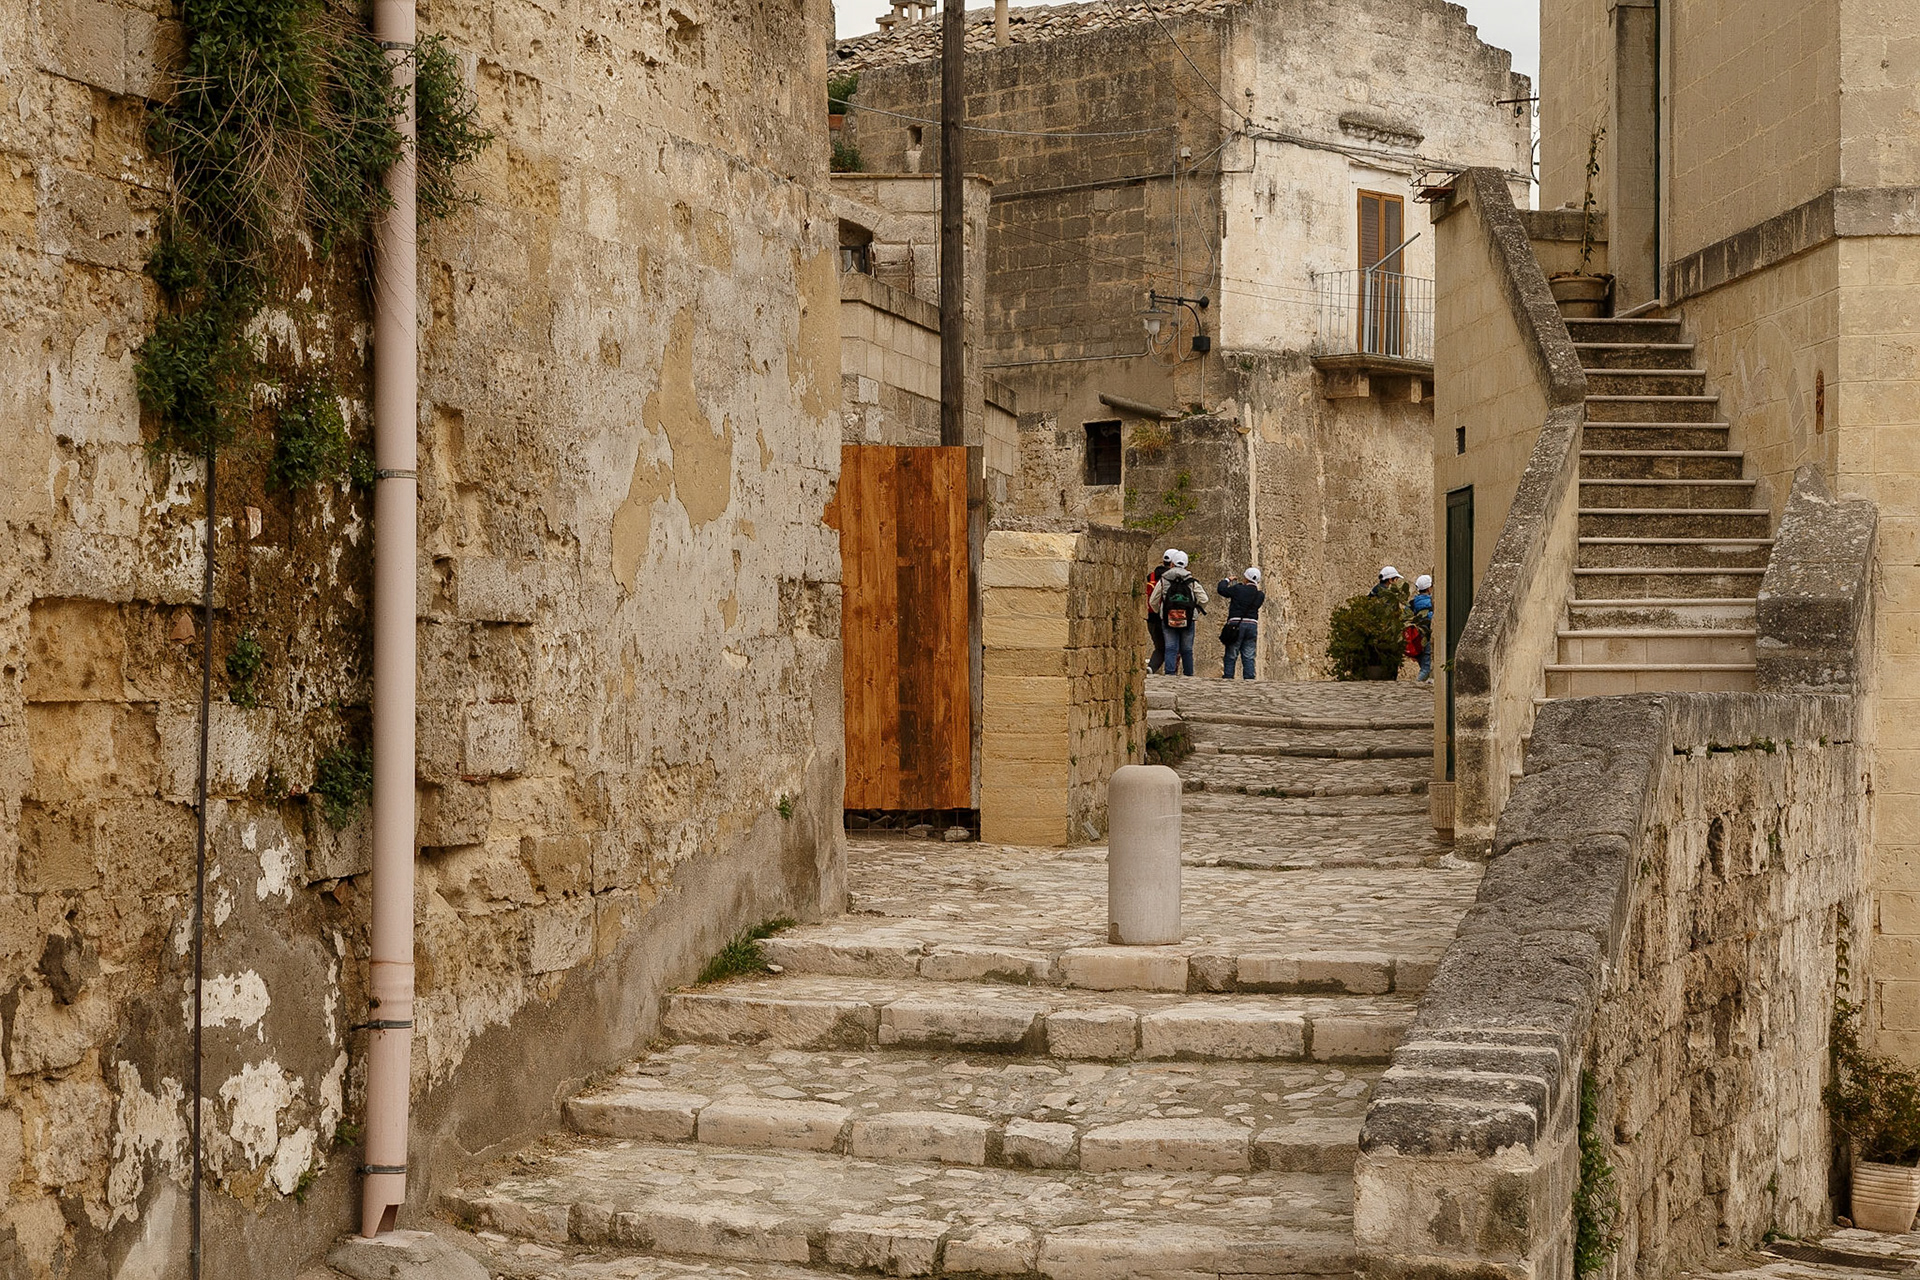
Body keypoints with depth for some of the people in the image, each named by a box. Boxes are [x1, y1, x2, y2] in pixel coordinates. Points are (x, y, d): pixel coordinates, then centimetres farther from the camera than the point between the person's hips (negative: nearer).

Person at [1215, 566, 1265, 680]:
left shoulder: (1238, 589, -9)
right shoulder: (1260, 595, 4)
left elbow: (1221, 590, -2)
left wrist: (1227, 580, 18)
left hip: (1236, 625, -3)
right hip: (1252, 625, 3)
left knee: (1231, 655, 6)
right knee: (1248, 657, 6)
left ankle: (1228, 676, 4)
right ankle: (1249, 677, 0)